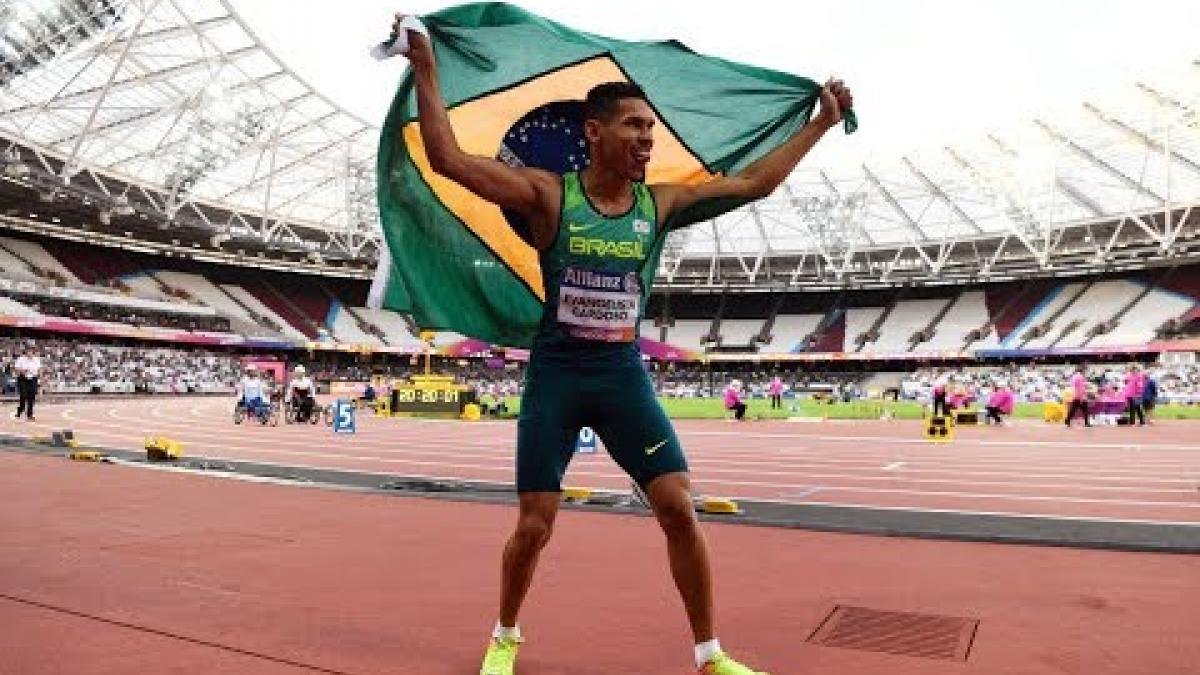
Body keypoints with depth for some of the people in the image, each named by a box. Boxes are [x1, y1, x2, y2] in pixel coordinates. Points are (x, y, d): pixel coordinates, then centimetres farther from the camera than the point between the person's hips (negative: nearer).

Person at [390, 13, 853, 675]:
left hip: (624, 375, 3)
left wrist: (821, 122, 15)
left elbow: (754, 181, 11)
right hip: (555, 374, -3)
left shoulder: (661, 202, 4)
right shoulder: (548, 194, -6)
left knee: (680, 510, -4)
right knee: (533, 527, 3)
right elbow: (448, 160, -11)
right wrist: (425, 69, -11)